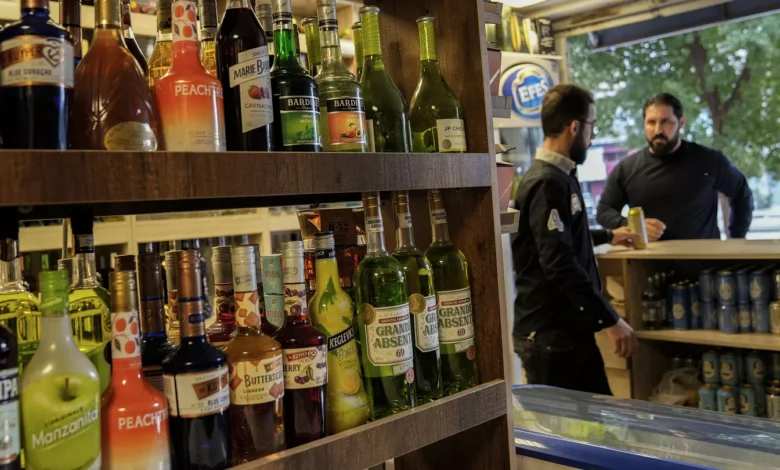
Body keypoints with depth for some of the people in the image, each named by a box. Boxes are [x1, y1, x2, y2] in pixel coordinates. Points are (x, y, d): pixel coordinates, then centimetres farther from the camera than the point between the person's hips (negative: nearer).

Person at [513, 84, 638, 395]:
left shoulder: (558, 177, 13)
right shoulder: (548, 183, -19)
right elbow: (560, 266, -26)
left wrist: (607, 236, 43)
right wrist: (611, 320, -22)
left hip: (570, 329, 10)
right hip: (551, 336, -10)